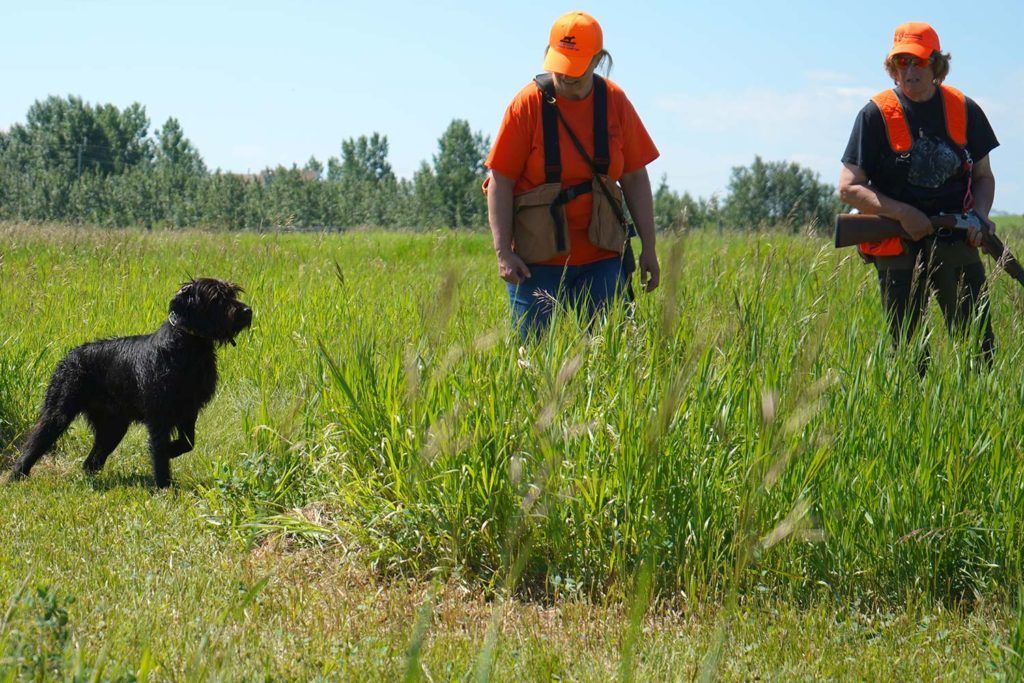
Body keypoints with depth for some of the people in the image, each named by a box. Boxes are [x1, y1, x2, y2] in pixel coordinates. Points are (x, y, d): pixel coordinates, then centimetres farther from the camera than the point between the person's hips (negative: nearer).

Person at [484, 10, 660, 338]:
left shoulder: (615, 102, 3)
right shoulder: (528, 104, -5)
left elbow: (635, 178, 7)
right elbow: (500, 182, -5)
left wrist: (648, 248, 5)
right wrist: (503, 252, -12)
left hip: (601, 260, 2)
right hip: (539, 261, -2)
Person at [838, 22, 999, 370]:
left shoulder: (964, 110, 5)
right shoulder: (876, 115, -3)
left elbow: (983, 175, 16)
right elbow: (849, 188, -4)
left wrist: (980, 214, -5)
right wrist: (903, 213, -16)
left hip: (958, 247, 2)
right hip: (899, 248, -2)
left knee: (980, 348, -1)